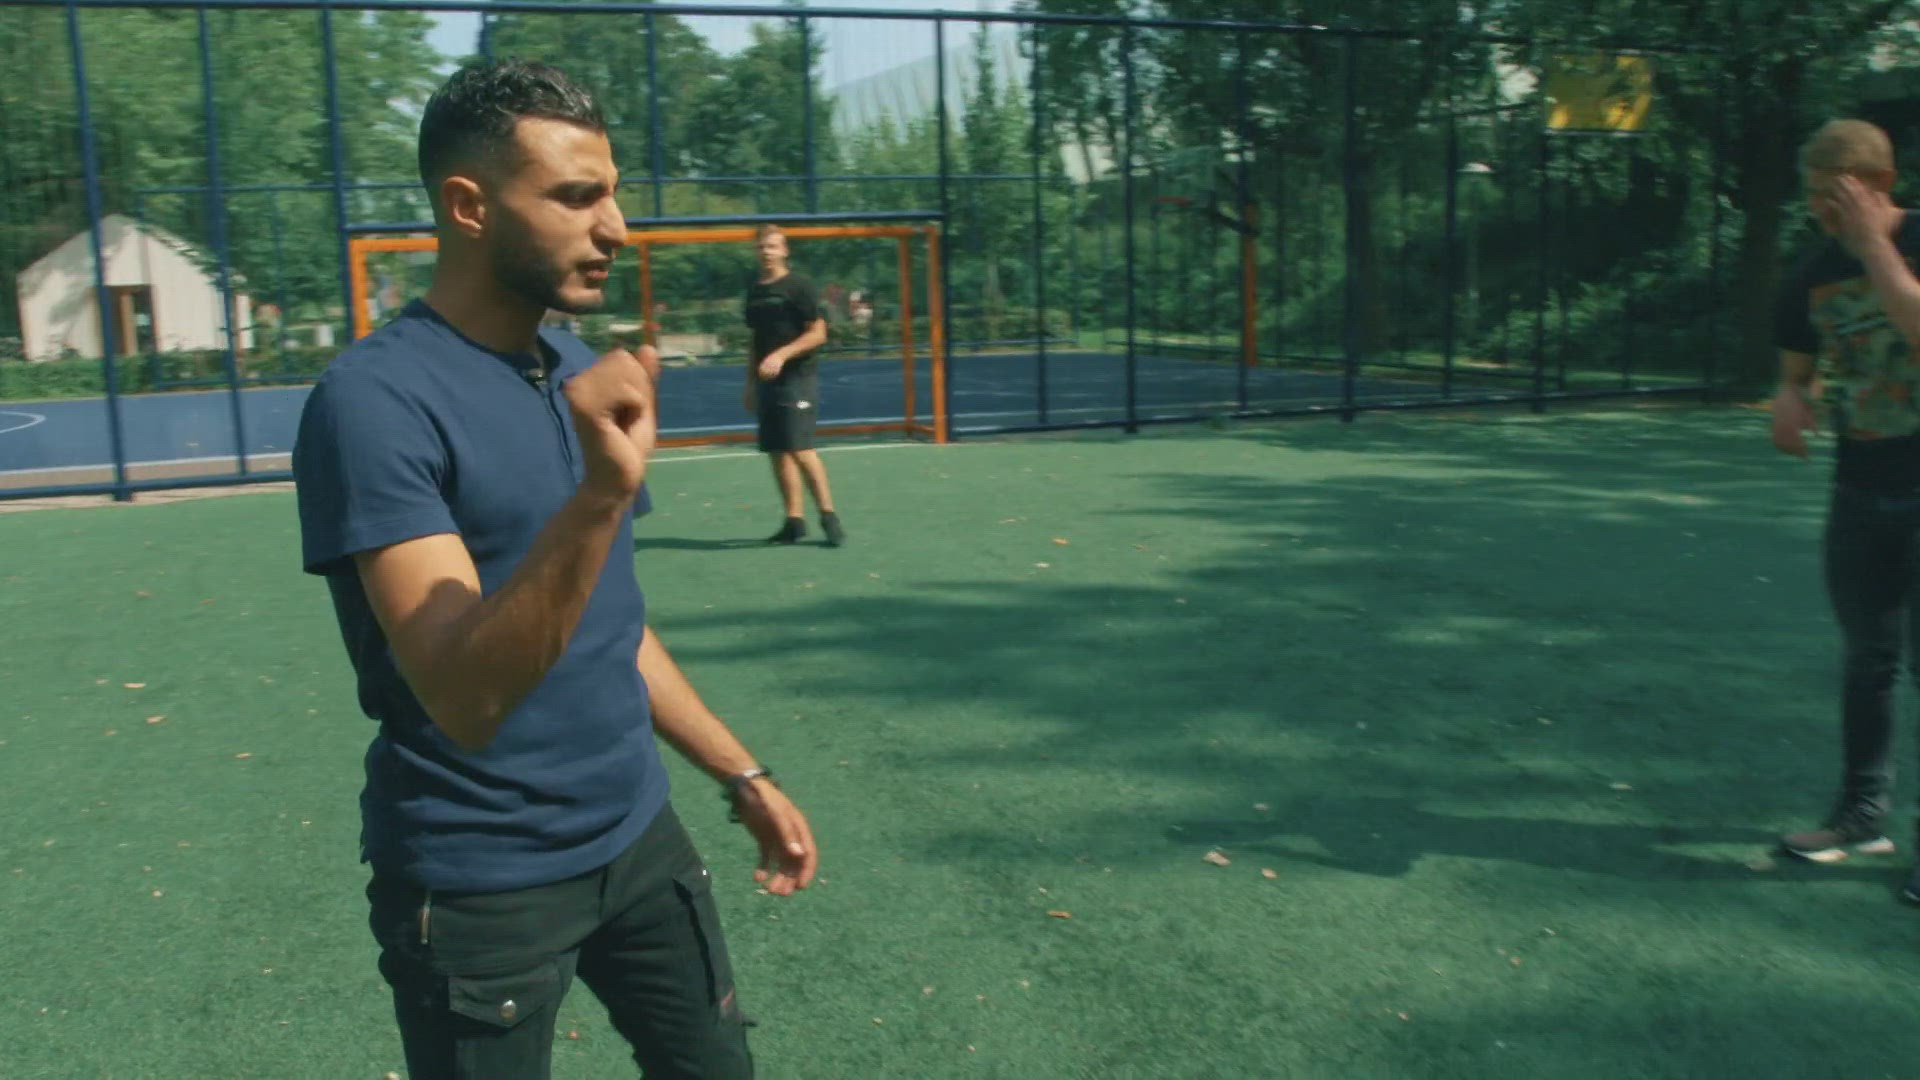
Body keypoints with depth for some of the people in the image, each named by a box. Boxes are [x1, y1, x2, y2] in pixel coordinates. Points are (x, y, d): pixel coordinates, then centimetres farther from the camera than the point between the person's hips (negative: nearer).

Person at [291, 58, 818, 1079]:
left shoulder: (583, 374, 5)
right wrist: (600, 494, -38)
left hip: (639, 836, 7)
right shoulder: (376, 398, -18)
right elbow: (465, 697, -27)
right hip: (479, 886, -6)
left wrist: (741, 775, 13)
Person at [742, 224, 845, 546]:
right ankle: (794, 520, 11)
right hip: (767, 383, 7)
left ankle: (828, 516, -5)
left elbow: (818, 334, -9)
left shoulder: (799, 286, -5)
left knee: (800, 449, -14)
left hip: (797, 379, -7)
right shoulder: (754, 291, 15)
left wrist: (782, 355, -19)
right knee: (777, 452, 5)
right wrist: (750, 383, 18)